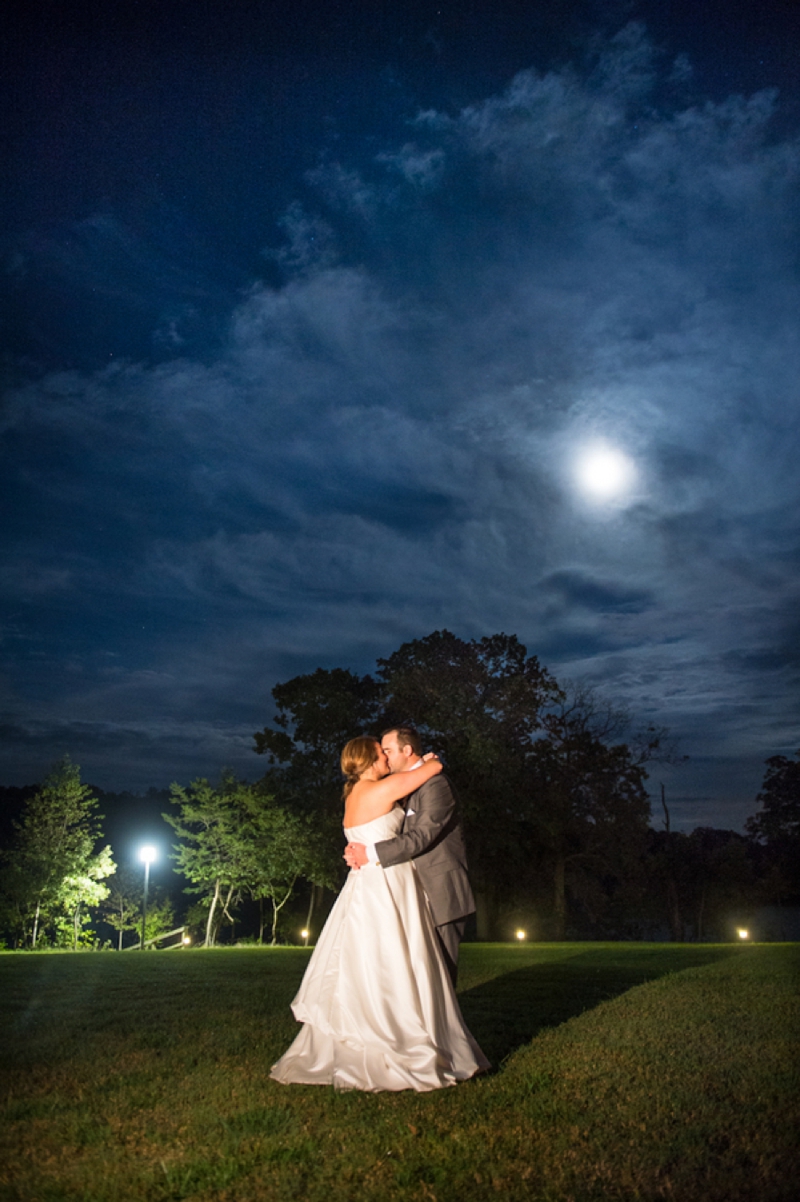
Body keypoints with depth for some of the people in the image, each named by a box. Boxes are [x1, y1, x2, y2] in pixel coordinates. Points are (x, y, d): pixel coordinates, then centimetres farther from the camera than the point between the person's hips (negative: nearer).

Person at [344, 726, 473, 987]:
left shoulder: (435, 785, -15)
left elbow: (422, 836, -23)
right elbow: (397, 835, 12)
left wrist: (372, 853, -23)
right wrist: (358, 850, -6)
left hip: (441, 894, -9)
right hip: (422, 893, 9)